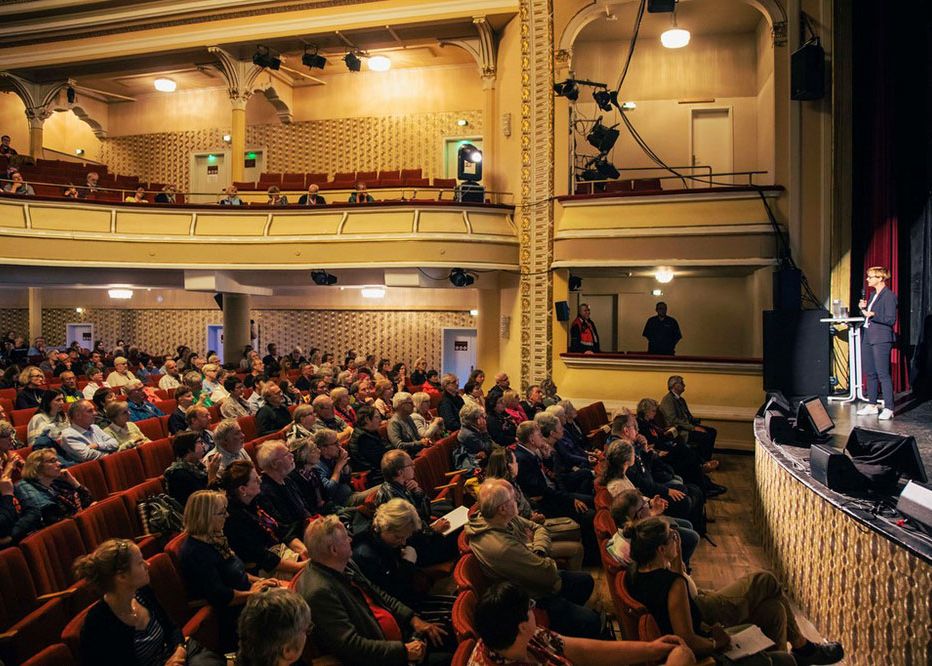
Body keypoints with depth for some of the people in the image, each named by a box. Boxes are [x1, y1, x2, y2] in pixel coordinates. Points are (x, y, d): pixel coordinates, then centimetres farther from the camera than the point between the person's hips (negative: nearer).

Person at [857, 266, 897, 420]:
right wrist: (863, 308, 5)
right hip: (867, 337, 9)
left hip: (881, 339, -9)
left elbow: (891, 320, -14)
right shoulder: (873, 295, 16)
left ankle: (888, 408, -3)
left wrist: (873, 315, -24)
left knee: (883, 374, -8)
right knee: (869, 373, 11)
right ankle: (872, 405, 19)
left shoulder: (889, 295, -9)